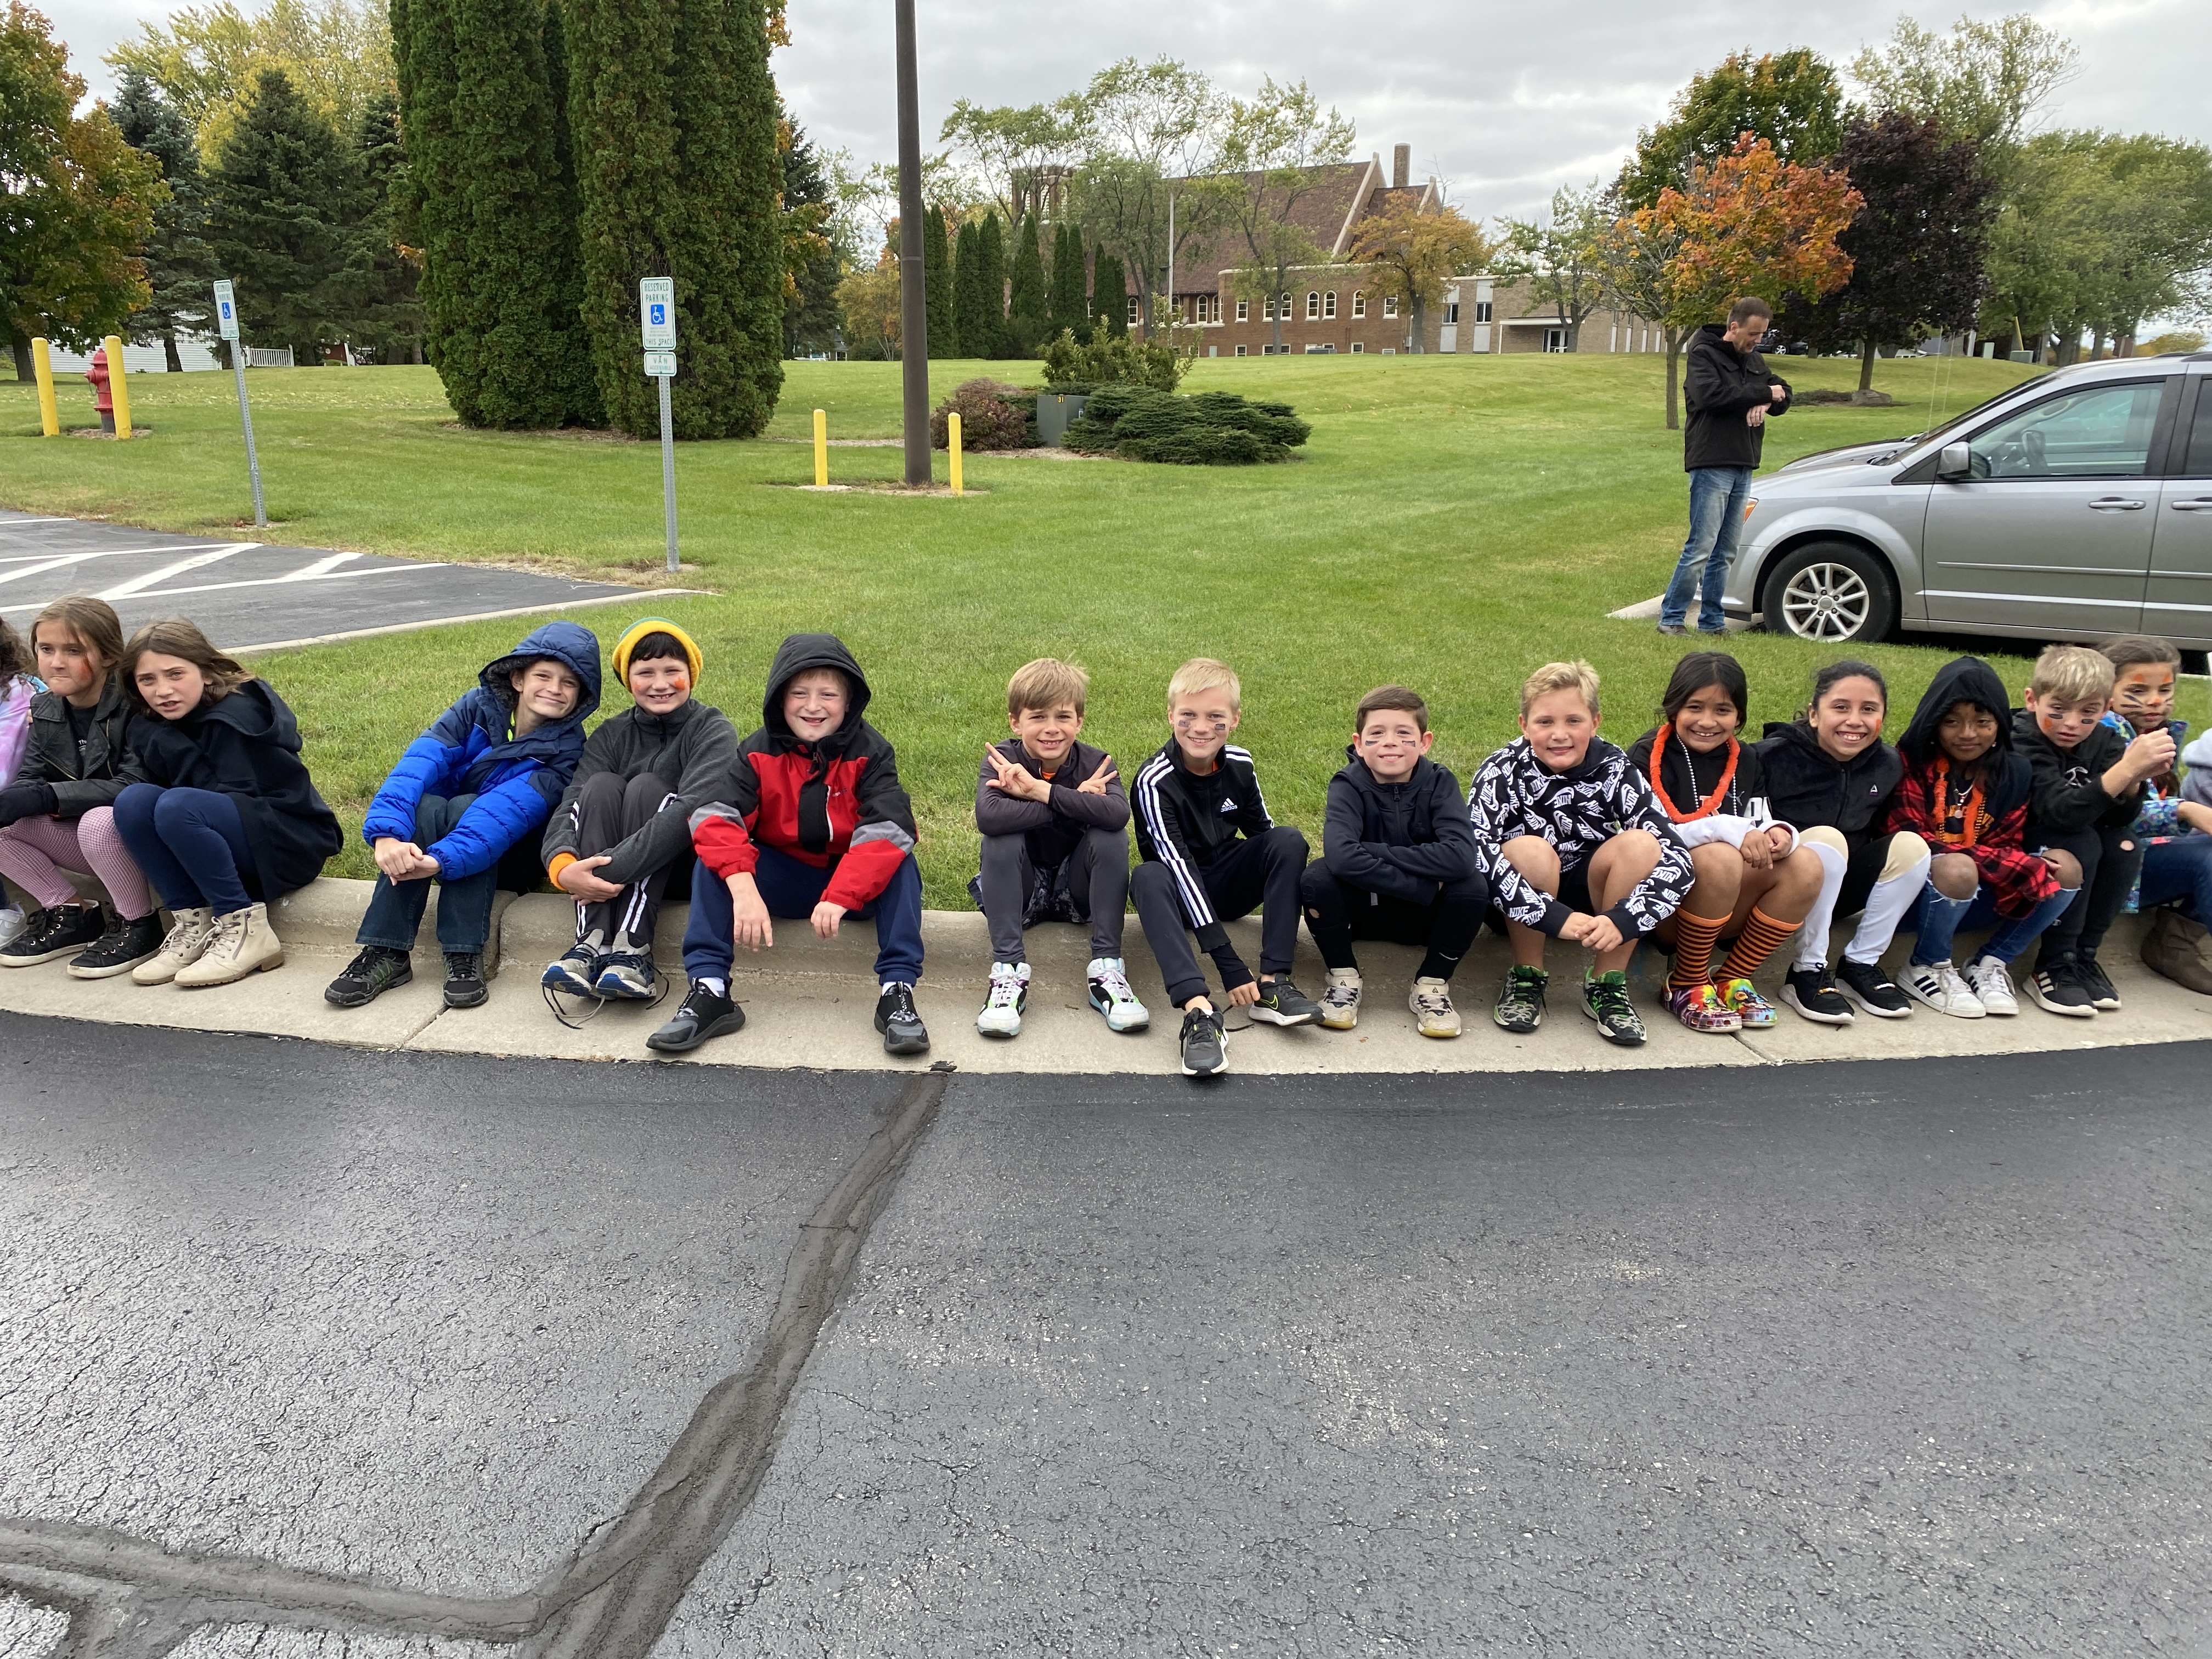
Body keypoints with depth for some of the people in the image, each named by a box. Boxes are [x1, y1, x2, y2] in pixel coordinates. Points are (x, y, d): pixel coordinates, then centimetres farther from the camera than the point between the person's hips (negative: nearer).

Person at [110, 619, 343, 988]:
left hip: (293, 841, -8)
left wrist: (165, 742, -17)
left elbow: (236, 797, -21)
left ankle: (245, 928, -21)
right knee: (133, 800, -14)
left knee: (177, 807, -30)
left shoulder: (237, 714, -17)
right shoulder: (154, 727, 7)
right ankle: (193, 923, -12)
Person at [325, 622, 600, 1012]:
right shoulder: (481, 706, -9)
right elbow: (421, 758, -25)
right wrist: (387, 833, -43)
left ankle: (464, 955, -32)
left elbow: (510, 809, -33)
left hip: (505, 860, -3)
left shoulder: (565, 749, -17)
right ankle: (386, 953, -30)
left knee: (464, 807, -31)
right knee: (423, 806, -30)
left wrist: (441, 861, -48)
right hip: (435, 832, 3)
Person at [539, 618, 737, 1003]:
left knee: (646, 787, -25)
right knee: (602, 784, -21)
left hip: (688, 861, -3)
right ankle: (593, 941, -36)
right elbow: (571, 804, -11)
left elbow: (694, 808, -26)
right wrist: (562, 866, -35)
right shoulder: (611, 735, 6)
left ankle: (633, 949, -39)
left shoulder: (713, 730, -7)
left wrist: (614, 869, -35)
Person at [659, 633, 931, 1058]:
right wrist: (744, 891, -42)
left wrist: (839, 898, -43)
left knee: (899, 862, -31)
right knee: (714, 858, -21)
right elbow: (715, 819, -24)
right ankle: (710, 990, -27)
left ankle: (897, 990, -34)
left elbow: (887, 831, -29)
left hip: (856, 882, -2)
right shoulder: (759, 752, -7)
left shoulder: (871, 752, -13)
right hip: (782, 878, 2)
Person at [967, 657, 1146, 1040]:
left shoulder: (1095, 763, -13)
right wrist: (1076, 802, -34)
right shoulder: (1001, 760, -15)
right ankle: (1008, 970, -29)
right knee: (1001, 839, -28)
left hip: (1076, 889, 1)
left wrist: (1040, 790, -37)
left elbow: (1119, 814, -37)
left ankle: (1106, 968, -22)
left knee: (1111, 837, -25)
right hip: (1019, 890, -1)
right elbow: (987, 817, -39)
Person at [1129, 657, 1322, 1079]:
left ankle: (1272, 984, -25)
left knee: (1289, 840, -20)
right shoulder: (1155, 782, -23)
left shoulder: (1239, 764, -7)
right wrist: (1229, 965, -36)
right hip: (1181, 891, -4)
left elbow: (1262, 831, 7)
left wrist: (1284, 914, -1)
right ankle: (1199, 1010, -52)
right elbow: (1180, 868, -30)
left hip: (1228, 885, 4)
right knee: (1148, 878, -37)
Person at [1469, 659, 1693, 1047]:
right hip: (1520, 908, -2)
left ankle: (1608, 985, -13)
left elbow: (1678, 859, -21)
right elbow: (1475, 855, -34)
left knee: (1640, 844, -25)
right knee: (1530, 850, -33)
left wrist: (1623, 920, -37)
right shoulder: (1503, 771, -18)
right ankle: (1527, 978, -12)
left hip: (1593, 902, 2)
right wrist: (1555, 917, -41)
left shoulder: (1615, 771, -13)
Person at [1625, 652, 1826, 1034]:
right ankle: (1686, 987, -15)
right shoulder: (1647, 757, -7)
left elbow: (1761, 827, 7)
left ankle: (1732, 980, -6)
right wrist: (1728, 830, -31)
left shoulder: (1746, 761, 11)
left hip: (1728, 910, 6)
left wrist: (1779, 834, -18)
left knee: (1805, 864, -17)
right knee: (1719, 857, -34)